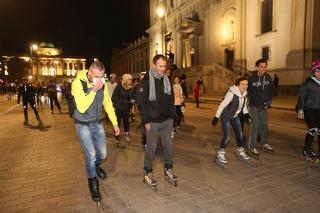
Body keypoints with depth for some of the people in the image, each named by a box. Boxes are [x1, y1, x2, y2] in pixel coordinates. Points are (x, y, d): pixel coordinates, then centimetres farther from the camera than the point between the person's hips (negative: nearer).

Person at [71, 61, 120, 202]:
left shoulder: (102, 83, -3)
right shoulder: (78, 82, -19)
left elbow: (108, 104, 6)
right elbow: (81, 108, -26)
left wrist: (115, 123, 7)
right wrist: (94, 90, -29)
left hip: (98, 123, 5)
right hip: (83, 125, -4)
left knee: (103, 155, 10)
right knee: (91, 155, -7)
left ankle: (96, 166, 47)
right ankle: (93, 185, 17)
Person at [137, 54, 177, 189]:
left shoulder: (166, 80, 7)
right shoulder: (146, 80, -9)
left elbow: (171, 99, 13)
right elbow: (141, 102, -11)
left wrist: (172, 116, 7)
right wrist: (146, 121, -13)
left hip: (167, 120, 5)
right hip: (153, 121, -5)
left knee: (168, 145, 11)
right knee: (151, 147, 4)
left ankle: (168, 170, 29)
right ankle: (147, 173, 21)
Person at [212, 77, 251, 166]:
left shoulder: (245, 93, -4)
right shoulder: (232, 93, -28)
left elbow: (244, 105, 12)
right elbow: (222, 105, -27)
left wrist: (246, 114, -4)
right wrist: (216, 117, -29)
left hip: (235, 116, 7)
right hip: (226, 116, -7)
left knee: (240, 134, 11)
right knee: (227, 136, -11)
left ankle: (240, 152, 33)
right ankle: (220, 155, 6)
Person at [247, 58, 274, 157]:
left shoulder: (268, 77, 5)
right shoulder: (252, 78, -9)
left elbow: (270, 91, 10)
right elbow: (250, 92, -9)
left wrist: (269, 101, -2)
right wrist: (258, 103, -14)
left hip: (264, 106, 5)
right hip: (254, 106, -5)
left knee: (264, 124, 14)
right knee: (255, 125, -7)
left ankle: (264, 143, 31)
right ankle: (252, 147, 0)